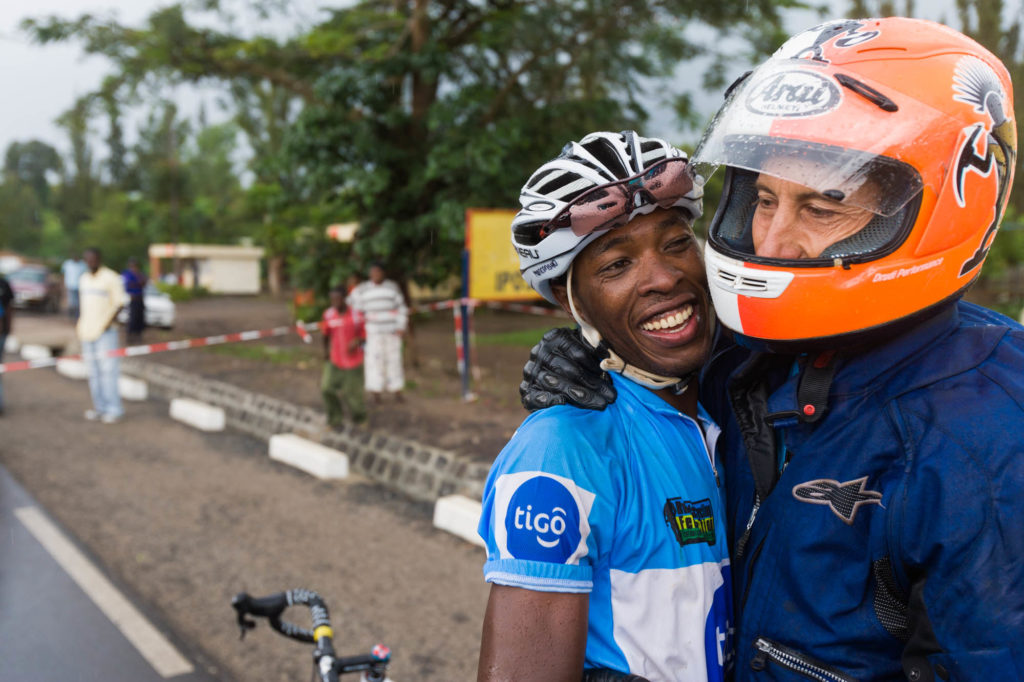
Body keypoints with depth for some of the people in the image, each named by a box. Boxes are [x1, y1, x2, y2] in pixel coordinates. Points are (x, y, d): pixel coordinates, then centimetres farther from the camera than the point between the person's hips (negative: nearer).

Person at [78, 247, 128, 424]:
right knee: (94, 372, 9)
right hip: (87, 330, 7)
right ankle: (100, 406, 15)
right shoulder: (84, 279, 15)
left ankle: (114, 409, -6)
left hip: (105, 332, -7)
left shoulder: (111, 278, -7)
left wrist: (109, 321, -17)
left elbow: (119, 302, -8)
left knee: (108, 369, -10)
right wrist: (80, 323, 14)